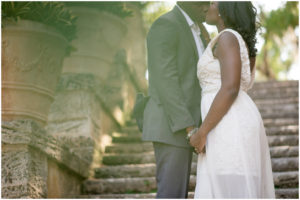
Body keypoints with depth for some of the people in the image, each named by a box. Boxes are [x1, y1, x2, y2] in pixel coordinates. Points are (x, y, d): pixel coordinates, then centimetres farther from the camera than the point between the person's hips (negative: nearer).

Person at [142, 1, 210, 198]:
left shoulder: (192, 31, 19)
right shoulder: (164, 26, -13)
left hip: (182, 125, 10)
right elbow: (165, 81, -20)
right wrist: (190, 128, -25)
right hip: (171, 125, -10)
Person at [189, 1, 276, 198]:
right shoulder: (242, 44, 22)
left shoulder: (228, 38, -7)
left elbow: (230, 89, -18)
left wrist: (202, 133, -15)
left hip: (231, 129, -10)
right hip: (237, 128, 10)